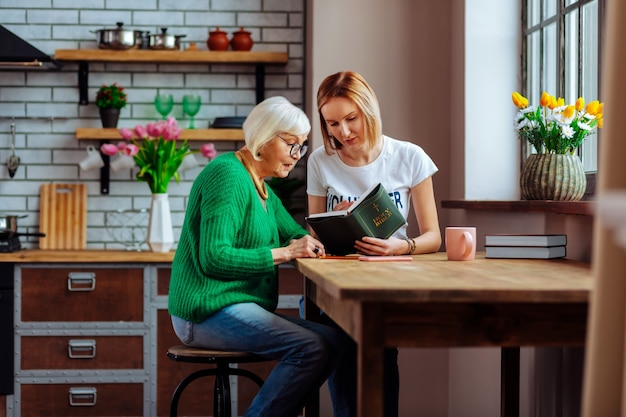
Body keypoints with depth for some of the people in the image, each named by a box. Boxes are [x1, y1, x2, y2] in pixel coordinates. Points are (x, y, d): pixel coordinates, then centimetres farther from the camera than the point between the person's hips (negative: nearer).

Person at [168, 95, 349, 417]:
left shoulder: (261, 187, 19)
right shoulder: (228, 176, -13)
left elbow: (295, 234, 17)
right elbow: (214, 258, -21)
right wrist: (285, 253, -21)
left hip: (240, 306, 10)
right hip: (209, 310, -10)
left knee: (332, 342, -4)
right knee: (310, 349, -24)